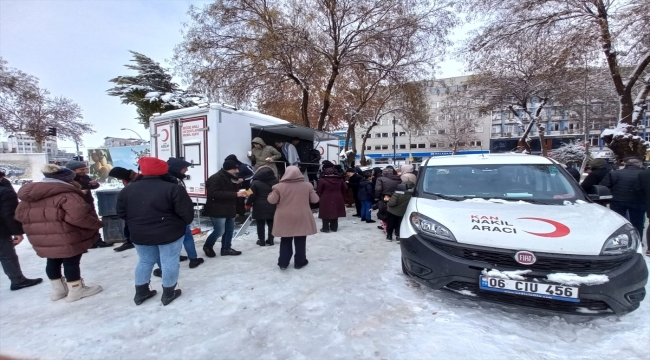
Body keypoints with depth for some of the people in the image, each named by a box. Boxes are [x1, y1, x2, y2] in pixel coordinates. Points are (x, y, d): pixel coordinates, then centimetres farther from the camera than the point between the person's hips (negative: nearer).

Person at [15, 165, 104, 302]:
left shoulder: (28, 195, 11)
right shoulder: (66, 194, -20)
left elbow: (21, 215, 18)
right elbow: (78, 216, -29)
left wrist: (40, 225, 25)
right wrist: (97, 224, -16)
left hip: (42, 239, 9)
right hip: (67, 238, -8)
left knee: (53, 261, 21)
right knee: (71, 262, 4)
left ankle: (58, 290, 36)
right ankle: (76, 290, 16)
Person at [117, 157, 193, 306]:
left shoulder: (127, 190, 0)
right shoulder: (173, 188, -16)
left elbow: (121, 213, 10)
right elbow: (186, 212, -15)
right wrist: (184, 224, 5)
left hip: (140, 235, 5)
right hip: (169, 233, -4)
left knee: (144, 262, 21)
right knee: (170, 263, 8)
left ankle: (140, 293, 33)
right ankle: (168, 294, 20)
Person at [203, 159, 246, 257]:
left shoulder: (232, 178, 12)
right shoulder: (215, 178, -18)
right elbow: (214, 194, -29)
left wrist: (240, 193, 0)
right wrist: (236, 194, -31)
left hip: (229, 209, 9)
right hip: (218, 210, -9)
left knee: (229, 230, 12)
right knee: (219, 231, -5)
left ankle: (226, 248, 26)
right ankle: (207, 246, 20)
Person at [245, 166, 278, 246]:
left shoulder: (255, 182, -8)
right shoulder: (276, 181, 4)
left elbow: (252, 195, -8)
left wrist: (248, 204, 6)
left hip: (259, 207, -3)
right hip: (272, 207, 4)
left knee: (260, 225, 7)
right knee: (271, 223, 13)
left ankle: (261, 241, 12)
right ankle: (270, 240, 19)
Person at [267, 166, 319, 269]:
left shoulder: (279, 186, -7)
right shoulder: (307, 185, -3)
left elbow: (272, 201, -2)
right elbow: (315, 200, 3)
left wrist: (271, 194, 18)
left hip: (285, 219, 0)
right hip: (302, 218, 0)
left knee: (285, 241, 14)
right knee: (300, 241, 12)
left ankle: (283, 263, 20)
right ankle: (300, 262, 22)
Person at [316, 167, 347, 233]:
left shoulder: (322, 180, -8)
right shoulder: (340, 179, 5)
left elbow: (318, 191, -5)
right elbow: (344, 189, 13)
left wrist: (318, 198, 8)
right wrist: (340, 195, 25)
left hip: (326, 200, -4)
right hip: (337, 199, 4)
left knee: (326, 213, 6)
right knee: (335, 213, 14)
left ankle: (325, 228, 10)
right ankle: (334, 228, 22)